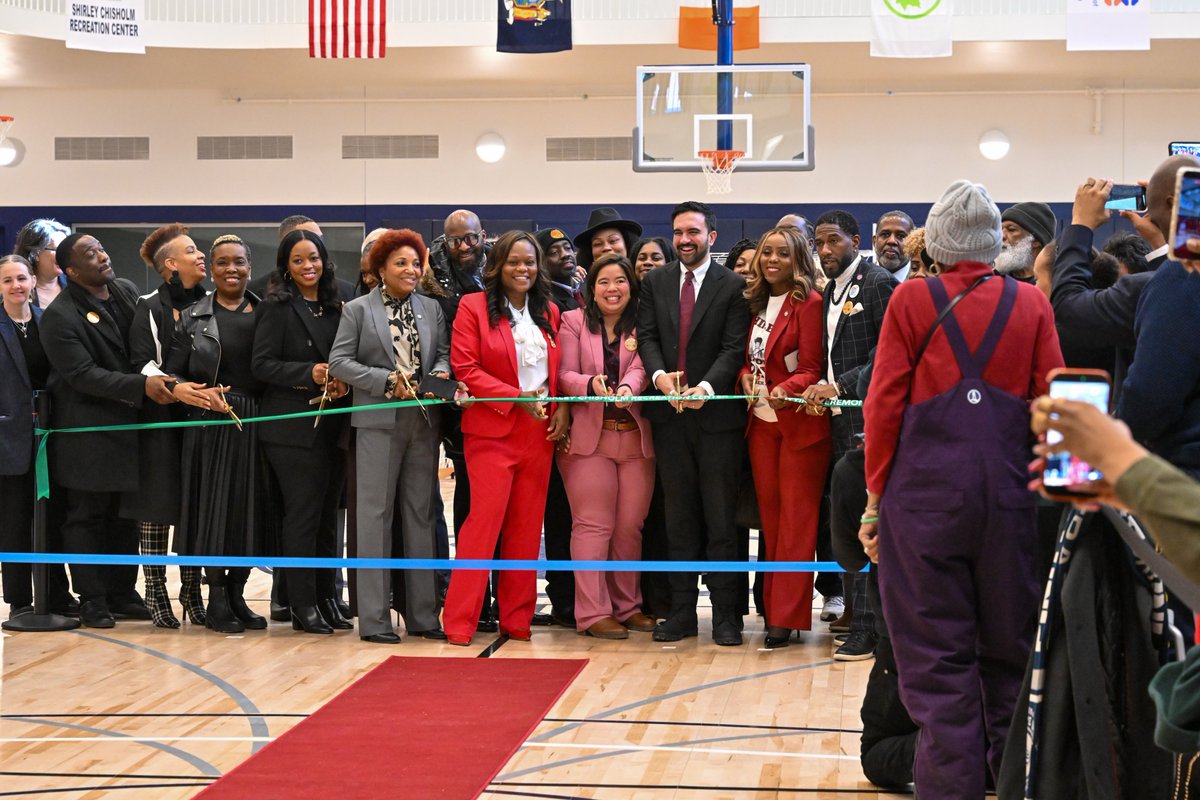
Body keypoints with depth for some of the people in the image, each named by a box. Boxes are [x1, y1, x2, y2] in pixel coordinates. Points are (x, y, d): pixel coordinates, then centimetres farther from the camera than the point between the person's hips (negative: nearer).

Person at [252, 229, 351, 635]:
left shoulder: (334, 308, 14)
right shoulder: (277, 308, -3)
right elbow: (262, 364, -10)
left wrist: (342, 382, -3)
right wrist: (309, 373, -20)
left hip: (332, 425, 6)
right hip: (293, 426, -6)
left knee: (328, 514, 9)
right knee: (303, 514, -5)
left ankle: (326, 599, 16)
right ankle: (303, 606, 0)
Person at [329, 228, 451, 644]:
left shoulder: (432, 308, 12)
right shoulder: (358, 310, 2)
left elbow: (445, 352, 12)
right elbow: (339, 361, -4)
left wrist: (440, 373, -11)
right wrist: (388, 382, -13)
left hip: (423, 421, 4)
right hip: (378, 422, -4)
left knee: (421, 514, 7)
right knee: (376, 514, -3)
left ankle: (422, 614, 12)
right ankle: (373, 618, -1)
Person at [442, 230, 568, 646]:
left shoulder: (549, 312, 13)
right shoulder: (474, 307, -2)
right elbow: (465, 369, -9)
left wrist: (562, 407, -1)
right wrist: (517, 398, -16)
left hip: (539, 435, 5)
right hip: (492, 433, -5)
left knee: (527, 528, 7)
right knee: (485, 520, -10)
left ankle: (517, 620, 14)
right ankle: (459, 622, -4)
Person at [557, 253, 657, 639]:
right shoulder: (573, 322, 6)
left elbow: (639, 368, -9)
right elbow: (564, 376, -1)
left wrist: (627, 387, -32)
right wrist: (591, 384, -23)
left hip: (636, 437, 2)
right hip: (588, 437, -2)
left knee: (630, 527, 7)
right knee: (593, 525, -4)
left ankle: (627, 606, 17)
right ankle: (593, 612, -3)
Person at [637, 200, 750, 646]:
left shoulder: (733, 287, 0)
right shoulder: (655, 283, 12)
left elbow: (734, 347, -7)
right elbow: (646, 337, 4)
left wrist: (707, 386, -22)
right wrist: (659, 375, -15)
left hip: (717, 413, -3)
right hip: (669, 414, 3)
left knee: (720, 517, 0)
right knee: (680, 517, 8)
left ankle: (726, 615, 6)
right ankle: (682, 611, 13)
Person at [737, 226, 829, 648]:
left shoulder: (809, 303, -9)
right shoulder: (757, 304, 12)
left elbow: (812, 369, -11)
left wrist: (785, 389, -30)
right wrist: (746, 374, -3)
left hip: (799, 422, -6)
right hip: (761, 421, 6)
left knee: (796, 519, -2)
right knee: (769, 516, 9)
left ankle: (786, 616, -1)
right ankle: (771, 606, 15)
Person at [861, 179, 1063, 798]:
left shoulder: (910, 301, 0)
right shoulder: (1031, 305, 5)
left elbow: (884, 404, -2)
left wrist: (875, 498, 4)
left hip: (924, 492, -2)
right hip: (1010, 492, 2)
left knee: (937, 660, 1)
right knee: (1010, 652, 13)